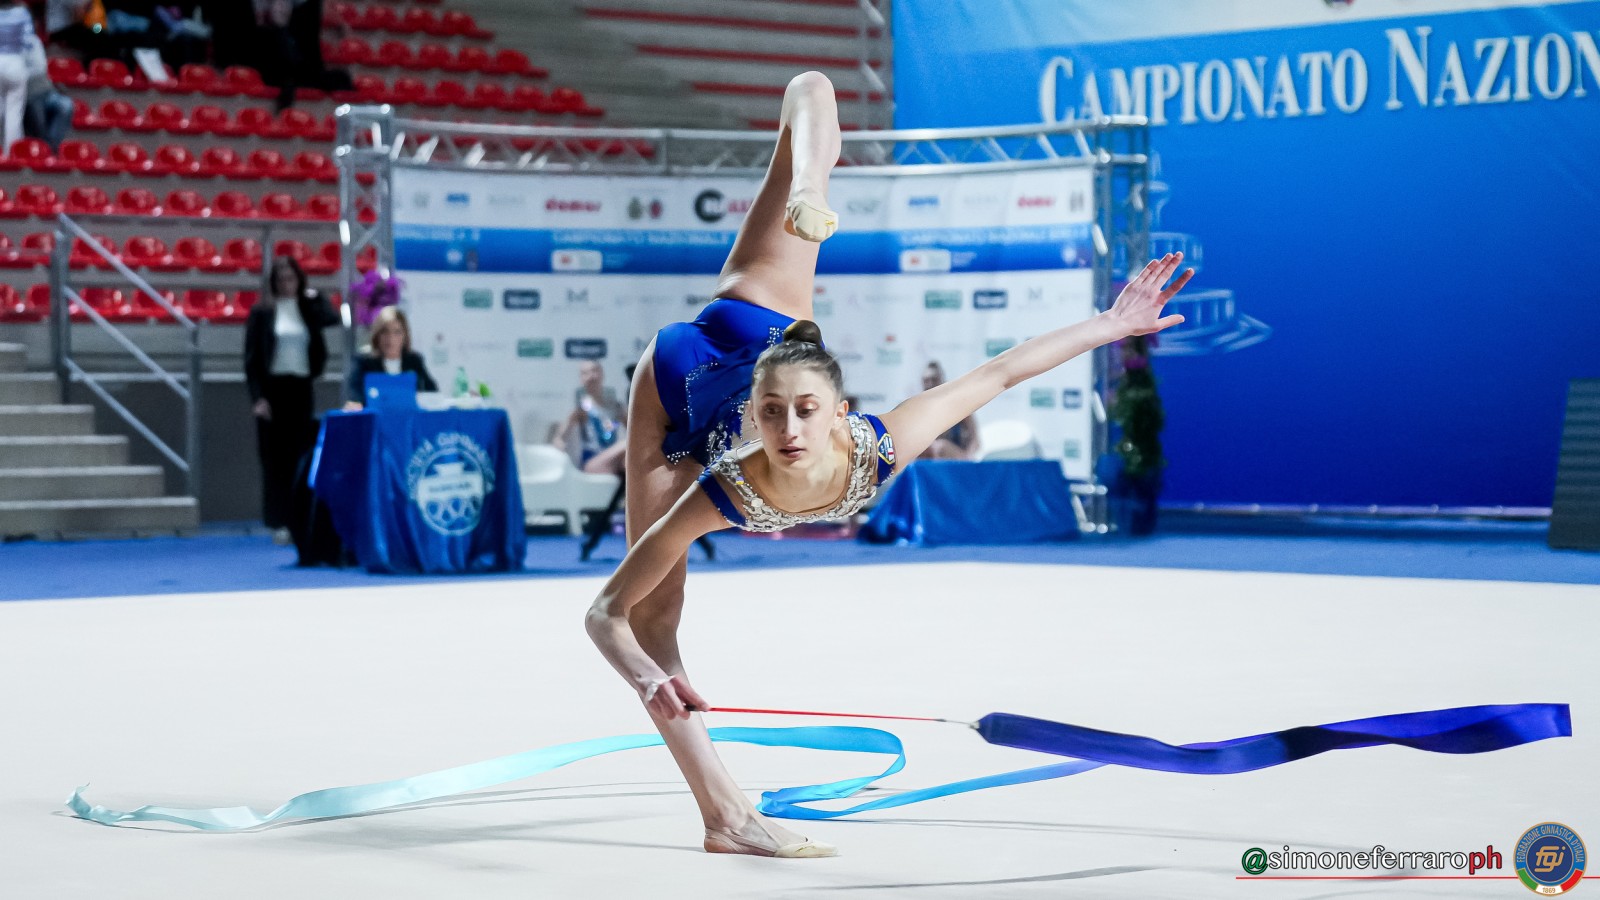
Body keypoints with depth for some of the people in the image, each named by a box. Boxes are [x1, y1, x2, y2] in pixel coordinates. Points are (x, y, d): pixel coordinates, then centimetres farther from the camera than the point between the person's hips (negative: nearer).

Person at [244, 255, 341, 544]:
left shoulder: (309, 309, 10)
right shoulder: (262, 312, 2)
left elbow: (333, 319, -9)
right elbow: (251, 358, -2)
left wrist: (313, 296, -1)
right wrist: (257, 397, -10)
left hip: (301, 389, 2)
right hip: (273, 388, -2)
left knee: (301, 456, 0)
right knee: (275, 458, -2)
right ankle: (278, 523, 0)